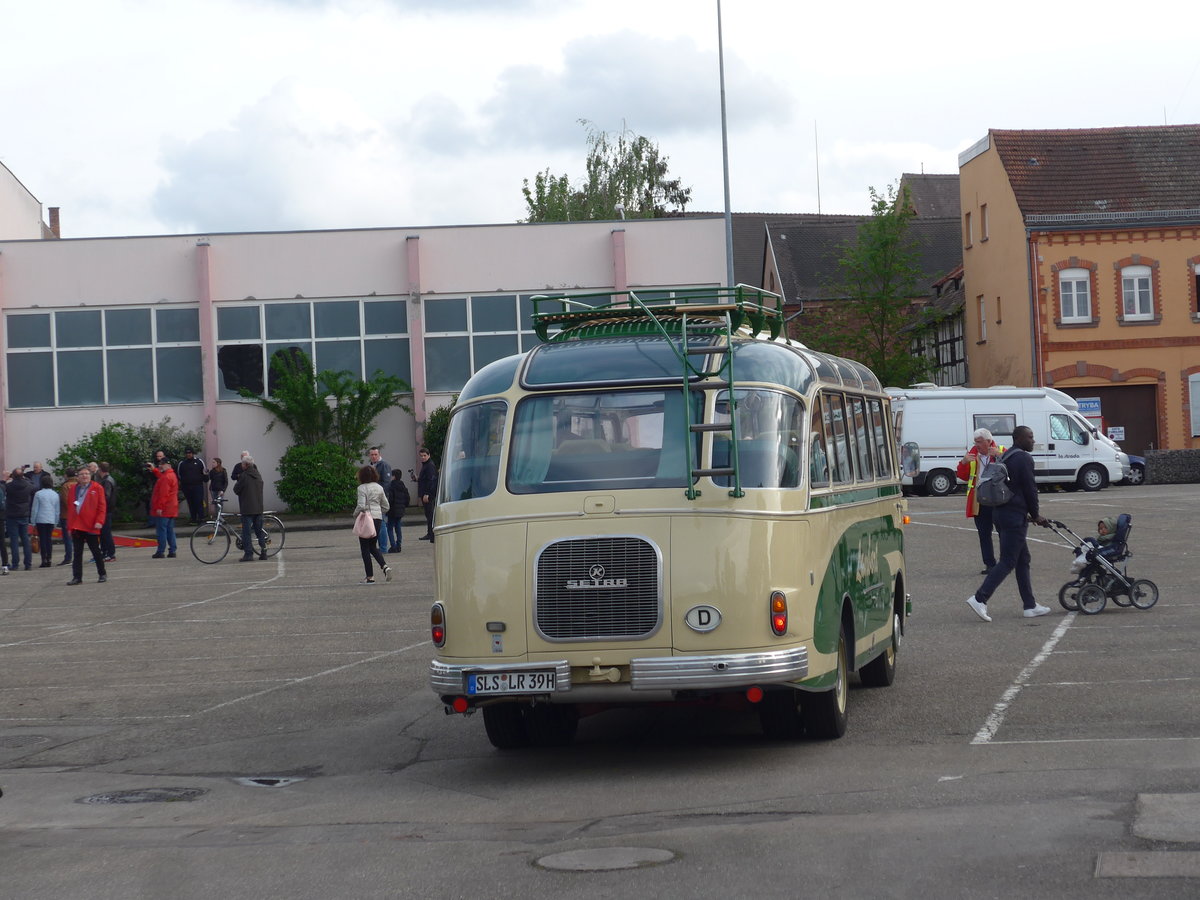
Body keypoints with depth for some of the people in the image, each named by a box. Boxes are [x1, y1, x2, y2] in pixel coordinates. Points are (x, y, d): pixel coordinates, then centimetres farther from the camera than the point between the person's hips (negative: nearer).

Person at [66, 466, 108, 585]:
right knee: (77, 553, 4)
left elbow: (101, 507, -4)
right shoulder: (74, 489, 11)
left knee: (96, 551, 6)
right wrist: (69, 525, 7)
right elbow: (70, 507, 13)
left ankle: (102, 574, 19)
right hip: (76, 526, 4)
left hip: (91, 526, -4)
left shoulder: (97, 488, -1)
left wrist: (99, 521, -15)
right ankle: (77, 577, 7)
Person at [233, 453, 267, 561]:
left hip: (247, 508, -7)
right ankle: (263, 552, 12)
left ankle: (248, 553, -4)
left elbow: (236, 490, -8)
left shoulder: (244, 476, -13)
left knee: (246, 531, -2)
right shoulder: (258, 474, 9)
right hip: (259, 507, 7)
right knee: (259, 530, 13)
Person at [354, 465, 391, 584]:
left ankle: (370, 577, 3)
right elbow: (386, 506, 11)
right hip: (378, 518, 6)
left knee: (365, 548, 3)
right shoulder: (379, 488, 8)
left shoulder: (362, 488, -12)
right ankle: (385, 566, -4)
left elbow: (361, 506, -20)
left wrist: (355, 515, -4)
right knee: (373, 547, 18)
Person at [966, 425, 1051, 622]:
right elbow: (1030, 489, -12)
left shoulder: (1005, 458, 18)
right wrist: (1035, 515, 2)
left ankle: (1030, 605, 17)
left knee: (1023, 559, 15)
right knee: (1007, 561, -8)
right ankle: (979, 599, -15)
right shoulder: (1024, 459, -11)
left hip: (1000, 512, 10)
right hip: (1014, 516, -10)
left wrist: (1029, 515, 23)